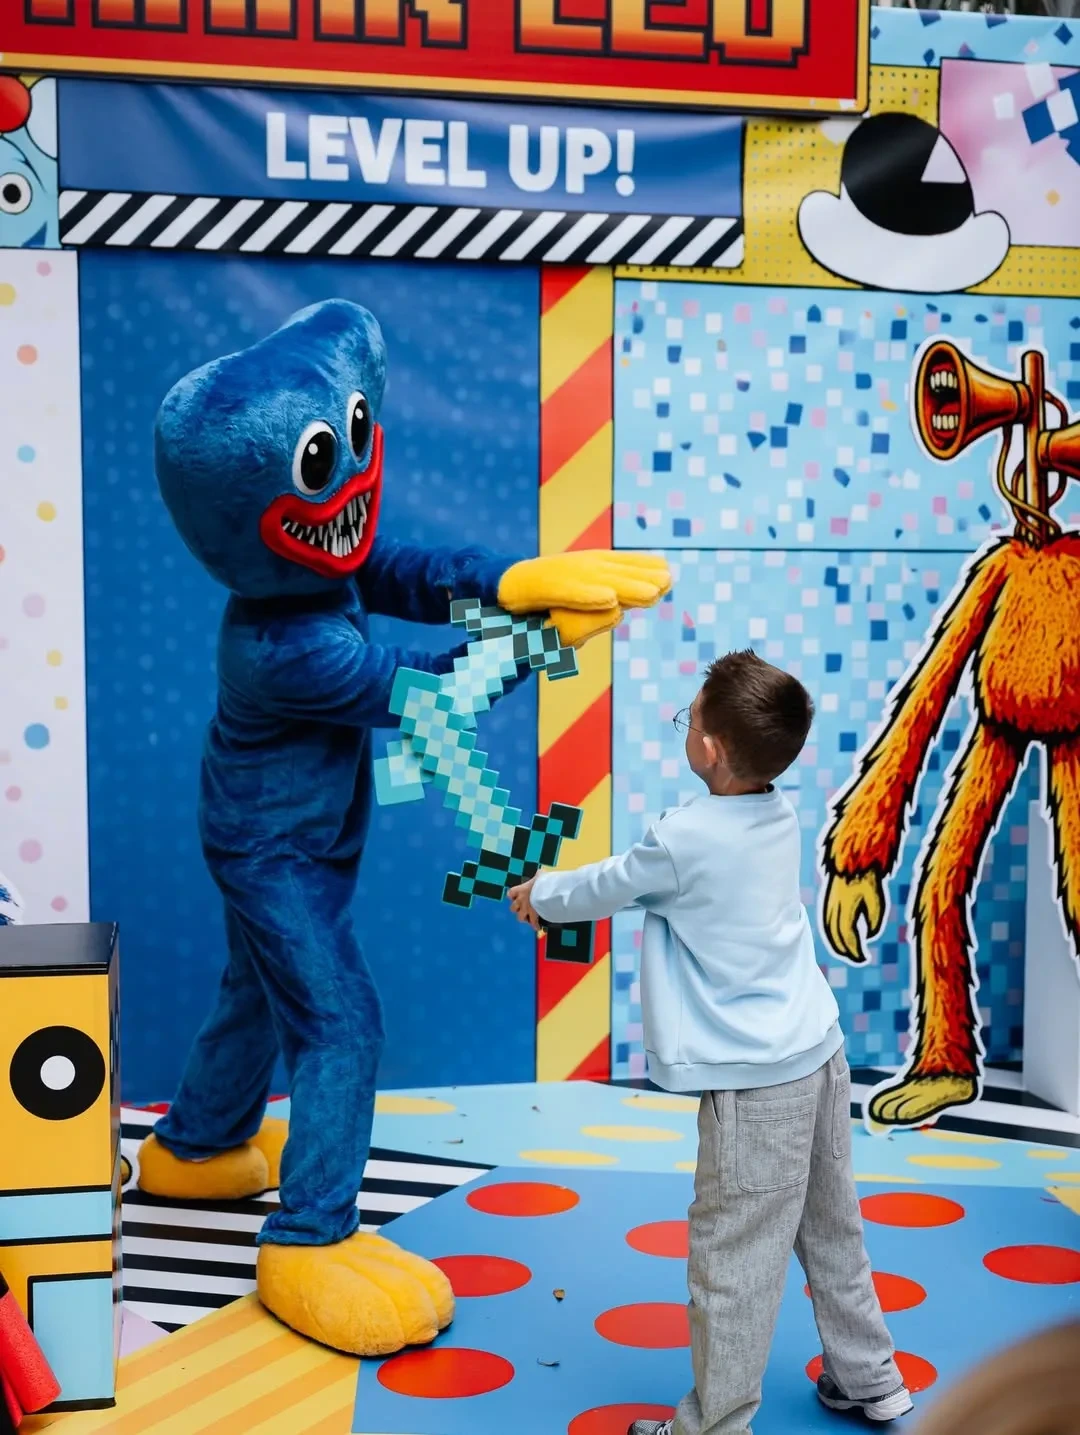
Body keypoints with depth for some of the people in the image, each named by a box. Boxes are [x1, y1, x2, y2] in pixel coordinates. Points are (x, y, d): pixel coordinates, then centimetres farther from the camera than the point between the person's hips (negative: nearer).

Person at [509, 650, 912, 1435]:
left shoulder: (685, 838, -19)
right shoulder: (781, 816, 4)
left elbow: (609, 886, -1)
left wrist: (541, 895, 18)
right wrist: (569, 891, 21)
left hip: (757, 1081, -9)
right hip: (819, 1052, 9)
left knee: (733, 1259, 3)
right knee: (832, 1231, 22)